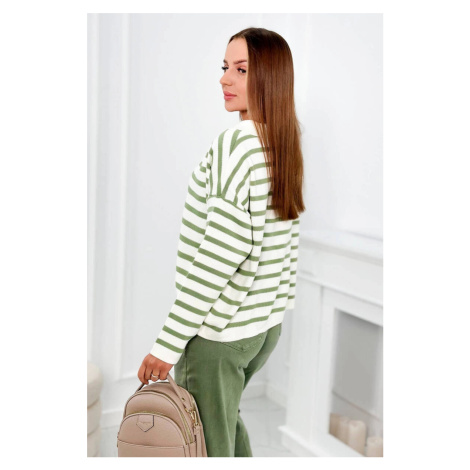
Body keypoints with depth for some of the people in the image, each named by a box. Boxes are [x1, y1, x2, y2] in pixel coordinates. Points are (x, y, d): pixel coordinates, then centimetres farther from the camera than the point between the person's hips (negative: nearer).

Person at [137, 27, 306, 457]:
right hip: (267, 324, 9)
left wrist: (168, 342, -21)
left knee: (208, 446, 8)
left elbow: (223, 252, -26)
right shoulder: (287, 145, 5)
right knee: (225, 415, 30)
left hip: (219, 330, -8)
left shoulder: (237, 142, -21)